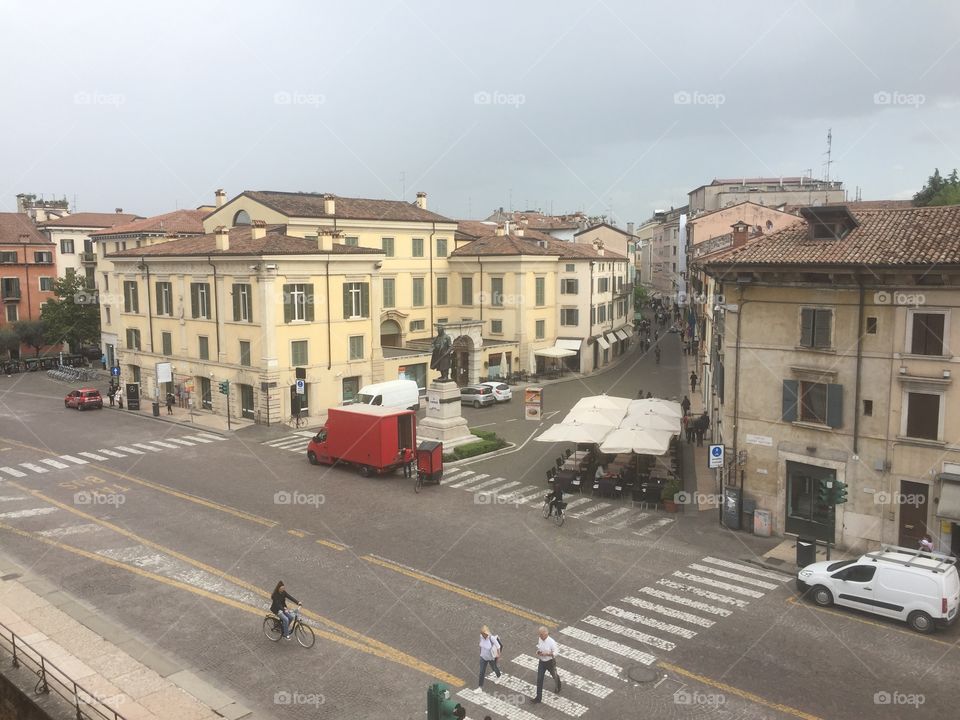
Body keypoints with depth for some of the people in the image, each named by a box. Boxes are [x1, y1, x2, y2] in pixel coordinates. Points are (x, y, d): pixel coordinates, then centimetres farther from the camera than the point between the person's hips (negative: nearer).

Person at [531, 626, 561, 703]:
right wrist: (538, 652, -11)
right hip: (542, 662, 4)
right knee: (539, 679, 1)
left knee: (554, 675, 23)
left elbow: (555, 653, -19)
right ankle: (539, 697, 10)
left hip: (550, 662, -4)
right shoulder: (540, 639, -9)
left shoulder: (551, 642, -27)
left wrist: (546, 654, -31)